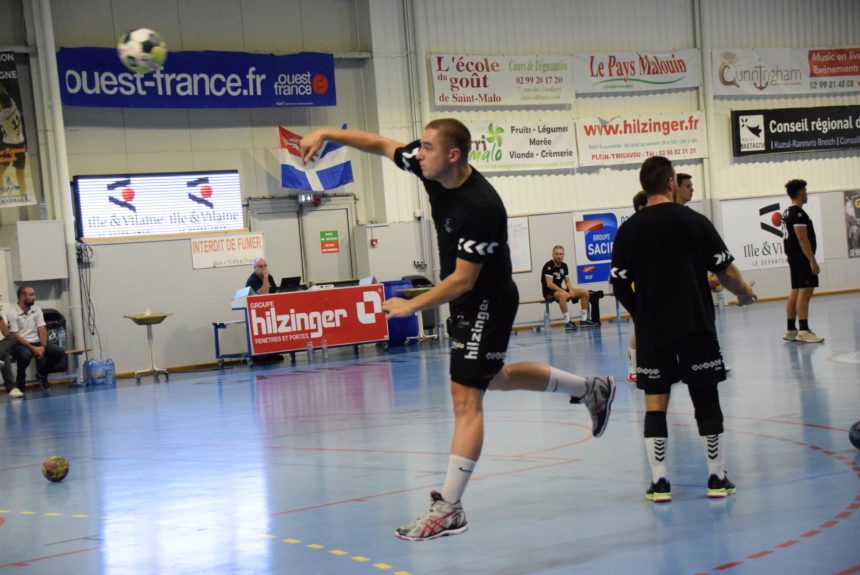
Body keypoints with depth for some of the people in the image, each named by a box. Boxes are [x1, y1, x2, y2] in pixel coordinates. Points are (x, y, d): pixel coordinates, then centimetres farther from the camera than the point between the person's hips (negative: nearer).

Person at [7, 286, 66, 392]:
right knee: (25, 354, -40)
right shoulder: (12, 313, -10)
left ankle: (42, 374, 11)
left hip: (36, 342, 5)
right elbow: (15, 336, -15)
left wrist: (43, 346, -17)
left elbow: (42, 330, 2)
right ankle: (20, 379, -7)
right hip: (20, 344, -5)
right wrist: (33, 348, -23)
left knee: (60, 352, -15)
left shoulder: (36, 310, 7)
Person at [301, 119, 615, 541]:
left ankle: (448, 509, -9)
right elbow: (381, 145, 5)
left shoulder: (479, 206, -31)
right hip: (466, 301, 10)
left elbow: (463, 280, -28)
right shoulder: (431, 168, -7)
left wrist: (412, 306, -21)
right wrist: (326, 134, -4)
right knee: (493, 377, 26)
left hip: (487, 303, -10)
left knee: (465, 398, -11)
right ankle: (591, 389, 44)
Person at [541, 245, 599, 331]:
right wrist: (564, 291, -27)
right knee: (563, 295, -42)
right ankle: (567, 322, -36)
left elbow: (567, 281, 14)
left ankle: (583, 319, 3)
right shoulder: (549, 266, -15)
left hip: (559, 290, 8)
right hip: (549, 292, -8)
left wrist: (570, 290, -8)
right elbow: (549, 284, -23)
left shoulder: (564, 265, 8)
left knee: (585, 292, 0)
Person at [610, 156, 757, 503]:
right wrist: (744, 293, 17)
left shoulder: (628, 230, 0)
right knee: (706, 398, 7)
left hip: (652, 330, 1)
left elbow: (620, 286, 1)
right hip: (696, 325, -1)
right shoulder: (695, 221, -4)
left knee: (655, 404, 6)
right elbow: (725, 270, -3)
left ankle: (659, 482, 4)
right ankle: (717, 478, 11)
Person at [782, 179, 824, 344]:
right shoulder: (798, 213, -15)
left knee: (795, 292, 12)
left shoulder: (787, 212, 15)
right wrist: (812, 260, -22)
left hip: (794, 256, 10)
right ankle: (804, 331, -15)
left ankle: (790, 330, 15)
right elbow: (802, 239, -20)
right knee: (805, 292, -12)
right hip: (802, 257, -10)